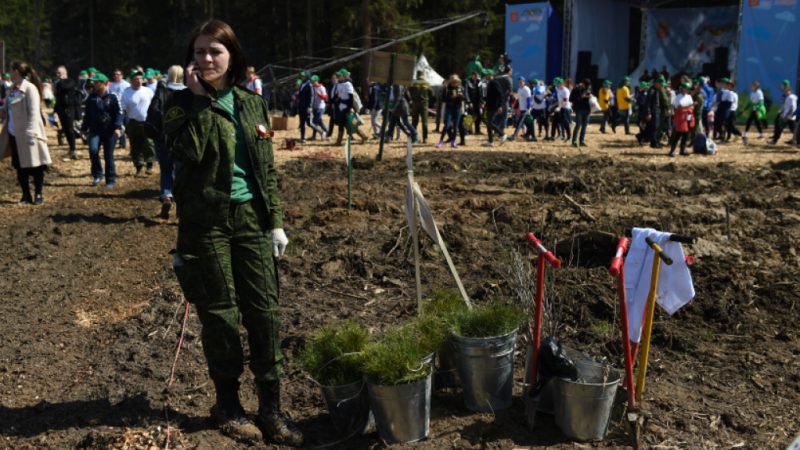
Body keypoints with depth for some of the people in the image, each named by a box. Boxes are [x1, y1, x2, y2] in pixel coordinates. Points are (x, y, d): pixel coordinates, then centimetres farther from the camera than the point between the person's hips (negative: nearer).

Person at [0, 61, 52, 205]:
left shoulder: (30, 88, -12)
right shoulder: (14, 89, 10)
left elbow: (34, 113, -17)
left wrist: (31, 133, -22)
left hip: (27, 135, -8)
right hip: (14, 134, 8)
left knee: (35, 167, 4)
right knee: (20, 167, 10)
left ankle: (38, 195, 16)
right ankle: (26, 196, 19)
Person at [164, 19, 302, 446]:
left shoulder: (252, 104, 9)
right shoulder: (182, 104, -1)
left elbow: (267, 167, 10)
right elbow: (189, 150, -20)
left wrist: (276, 221, 6)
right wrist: (199, 98, -16)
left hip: (251, 216, 3)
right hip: (206, 220, -3)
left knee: (264, 310, 1)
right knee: (219, 313, 4)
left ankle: (270, 408, 12)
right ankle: (227, 404, 21)